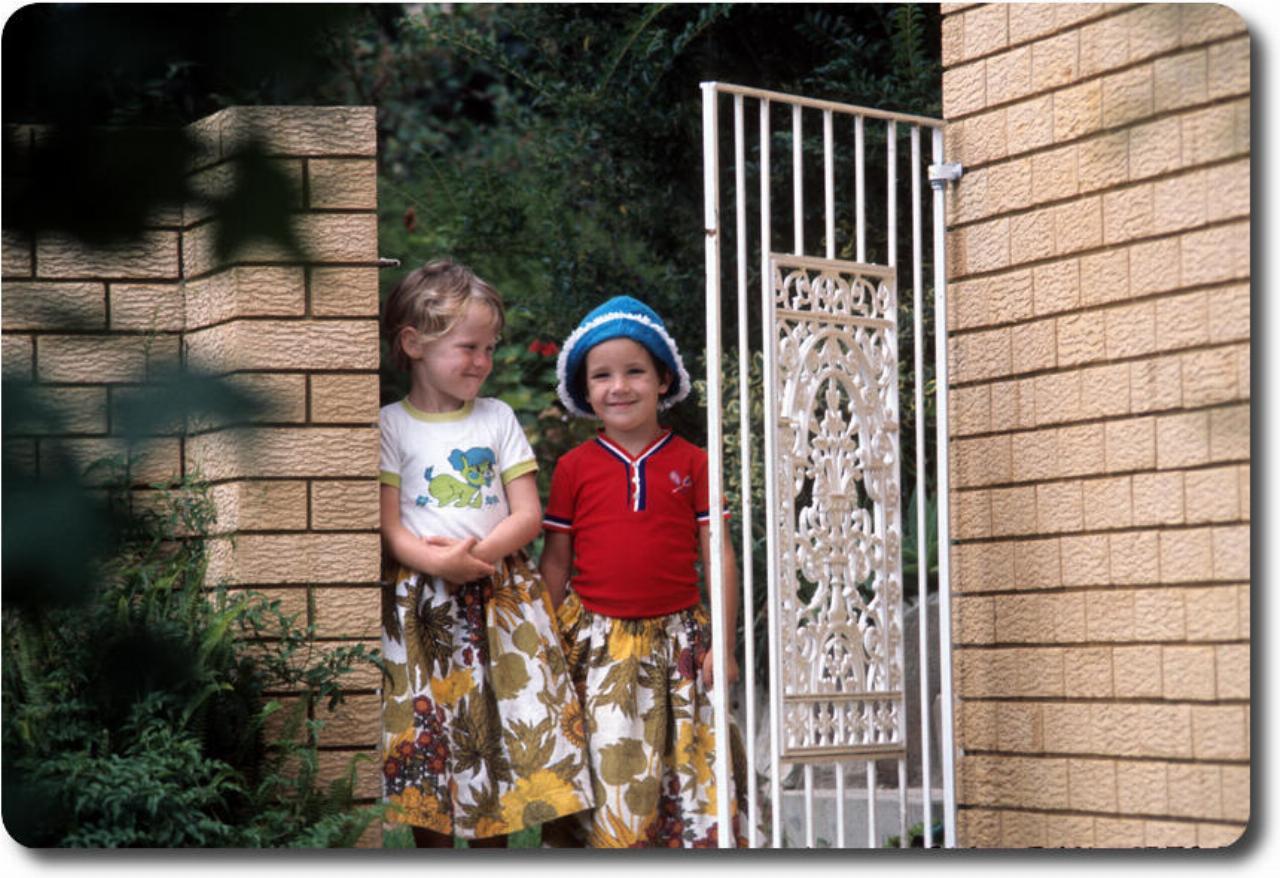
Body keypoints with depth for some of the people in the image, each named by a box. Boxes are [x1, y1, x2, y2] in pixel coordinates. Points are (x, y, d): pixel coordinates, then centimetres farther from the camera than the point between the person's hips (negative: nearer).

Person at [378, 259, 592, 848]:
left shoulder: (498, 419, 9)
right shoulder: (391, 426, 1)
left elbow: (528, 515, 3)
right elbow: (388, 528, -4)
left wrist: (478, 553, -14)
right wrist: (437, 562, -22)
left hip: (501, 599, 2)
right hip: (421, 604, -2)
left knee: (502, 729, 0)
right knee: (425, 735, -2)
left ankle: (492, 847, 12)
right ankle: (432, 852, 8)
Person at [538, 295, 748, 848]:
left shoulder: (692, 463, 3)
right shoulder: (574, 468, 3)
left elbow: (719, 557, 3)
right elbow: (555, 562, 7)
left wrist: (723, 645, -1)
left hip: (676, 638, 0)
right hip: (596, 644, 0)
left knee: (692, 758, 2)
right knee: (607, 768, -1)